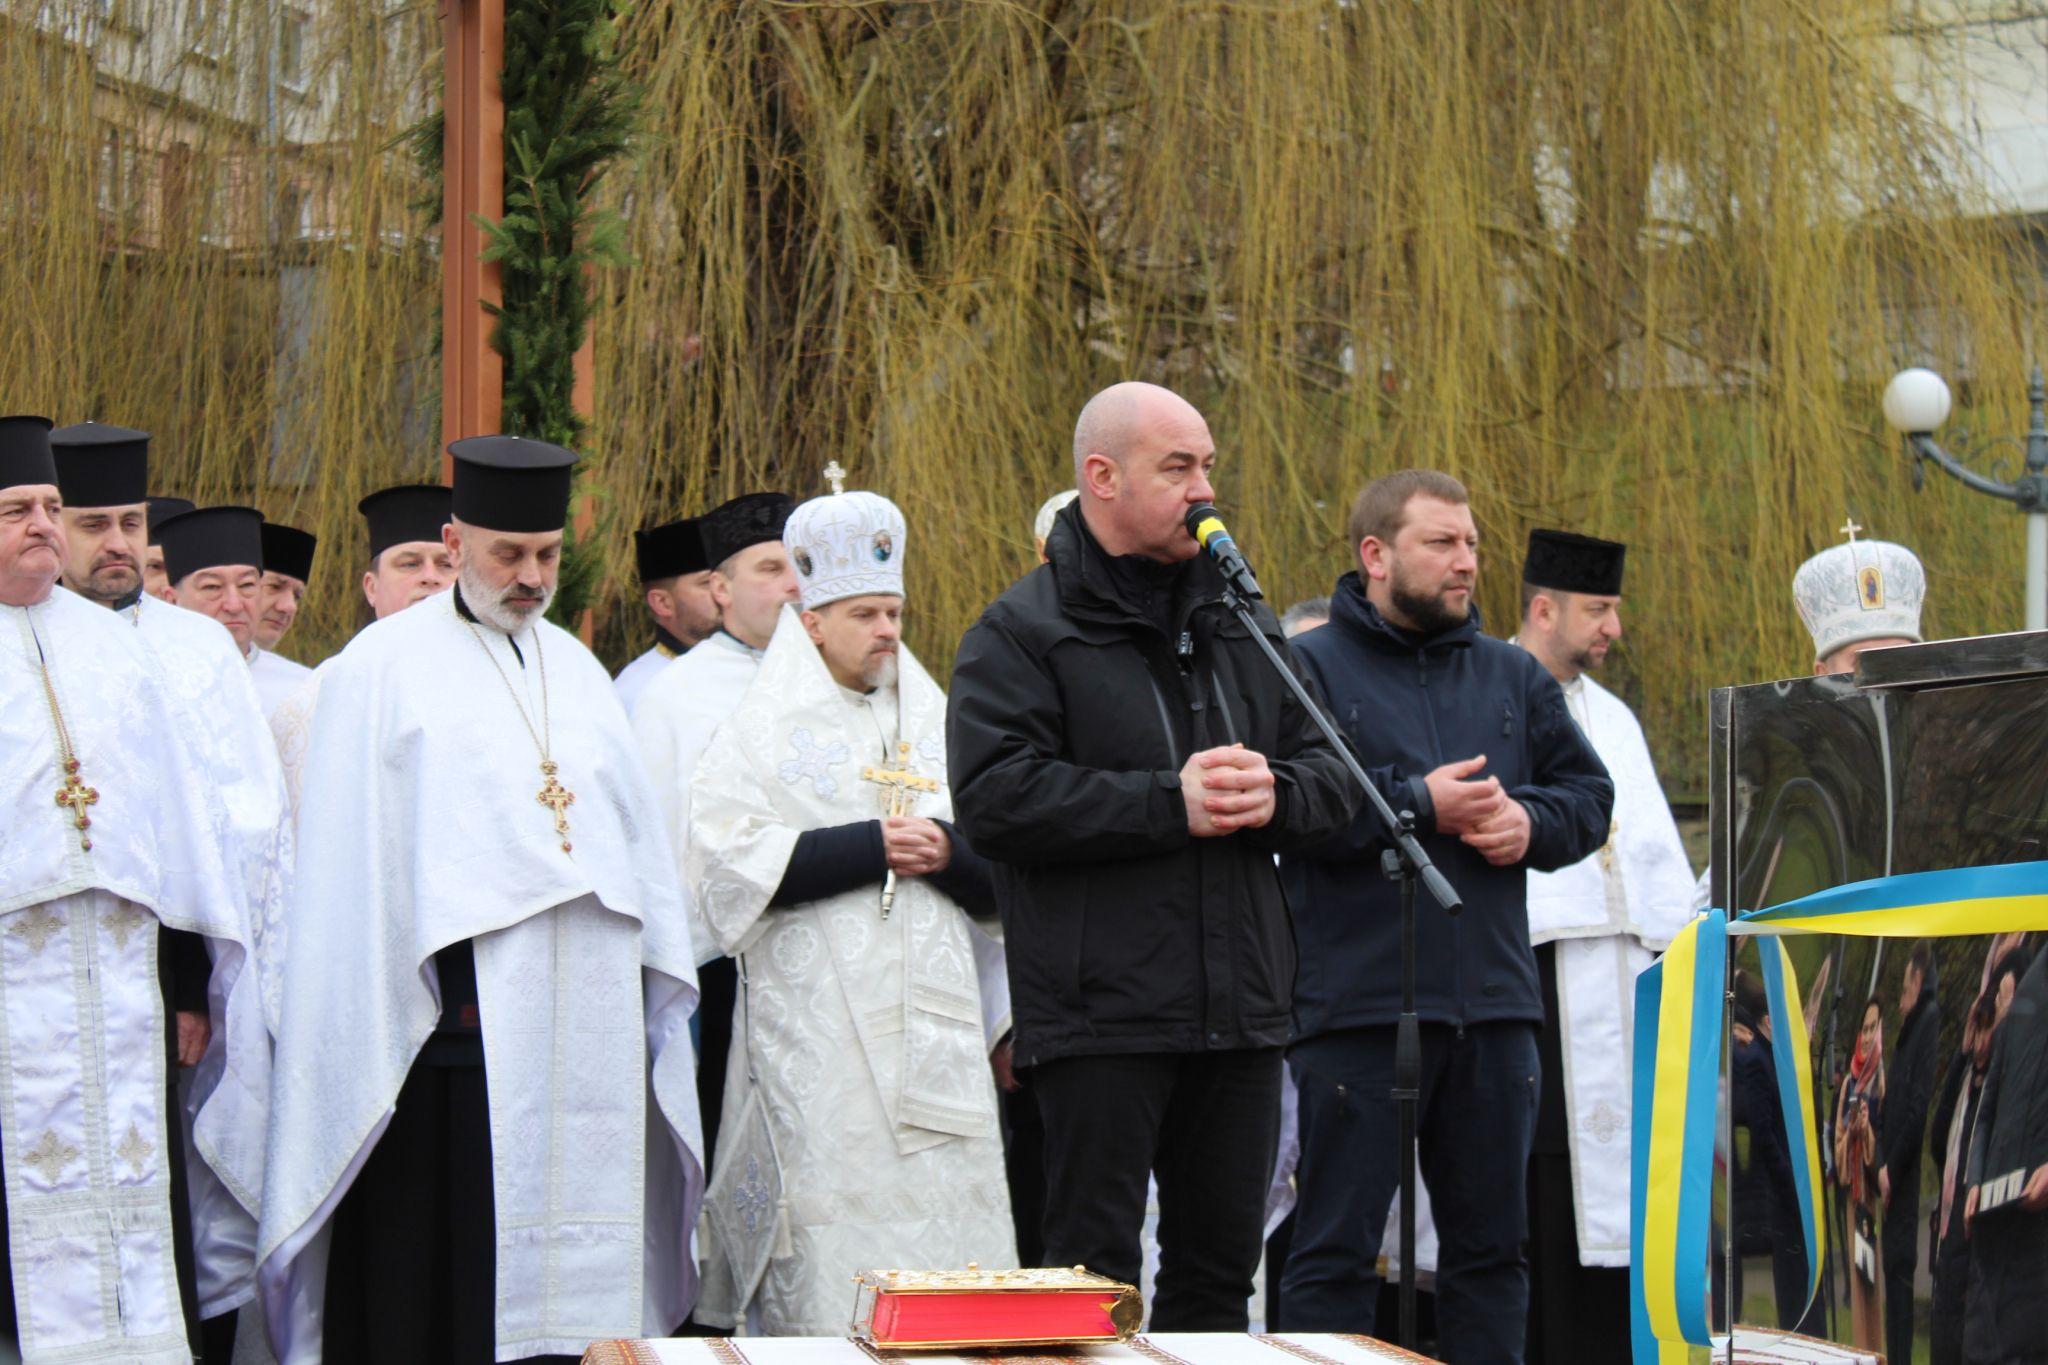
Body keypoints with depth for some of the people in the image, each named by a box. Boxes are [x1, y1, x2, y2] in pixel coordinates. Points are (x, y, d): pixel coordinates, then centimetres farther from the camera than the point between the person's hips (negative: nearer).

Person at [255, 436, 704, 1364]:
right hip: (454, 1013, -5)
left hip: (586, 1029, 5)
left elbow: (631, 836, 19)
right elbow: (349, 863, -2)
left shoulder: (576, 669, 18)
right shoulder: (383, 667, 0)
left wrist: (654, 988, 12)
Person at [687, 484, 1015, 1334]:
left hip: (934, 1033, 4)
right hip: (817, 1040, -4)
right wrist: (871, 845, -11)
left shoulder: (935, 726, 19)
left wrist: (946, 850, -7)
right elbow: (729, 859, -8)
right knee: (828, 1270, -10)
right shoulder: (766, 730, 7)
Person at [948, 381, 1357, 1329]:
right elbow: (993, 797, -15)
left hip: (1238, 1011, 6)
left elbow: (1330, 776, 17)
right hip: (1100, 1017, -6)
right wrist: (1169, 804, -18)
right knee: (1093, 1269, -3)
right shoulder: (1023, 633, -3)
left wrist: (1274, 795, -8)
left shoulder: (1244, 627, 16)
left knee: (1220, 1266, 11)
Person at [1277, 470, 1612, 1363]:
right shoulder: (1309, 670, -1)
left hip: (1494, 1003, 5)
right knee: (1336, 1246, -1)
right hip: (1357, 1009, -5)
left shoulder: (1514, 678, 16)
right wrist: (1420, 805, -14)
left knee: (1491, 1244, 11)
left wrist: (1531, 823, -5)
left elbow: (1590, 795, 16)